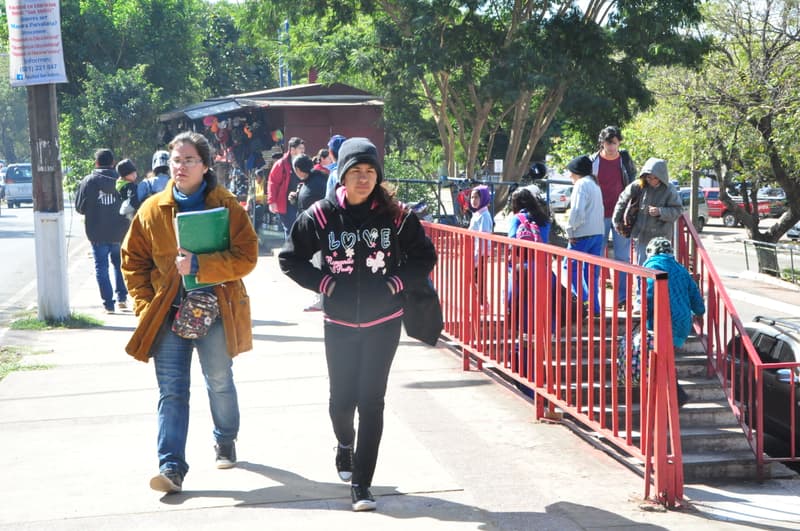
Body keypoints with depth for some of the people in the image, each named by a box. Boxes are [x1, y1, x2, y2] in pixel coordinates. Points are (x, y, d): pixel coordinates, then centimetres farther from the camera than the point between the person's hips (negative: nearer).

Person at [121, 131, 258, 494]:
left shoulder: (228, 207, -5)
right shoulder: (152, 210, 3)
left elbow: (246, 257, -12)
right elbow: (133, 260, 9)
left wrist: (198, 265, -22)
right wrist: (145, 305, -2)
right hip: (168, 312, 1)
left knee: (220, 383, 14)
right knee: (171, 390, -5)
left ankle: (226, 442, 39)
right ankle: (172, 467, -6)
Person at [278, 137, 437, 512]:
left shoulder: (395, 215, -6)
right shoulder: (321, 215, -6)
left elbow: (424, 257, 5)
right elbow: (290, 259, 2)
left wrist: (394, 284, -8)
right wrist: (325, 284, -8)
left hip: (384, 323, -1)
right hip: (340, 323, 1)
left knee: (371, 402, -3)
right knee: (342, 399, 9)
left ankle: (361, 484, 3)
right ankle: (345, 445, 44)